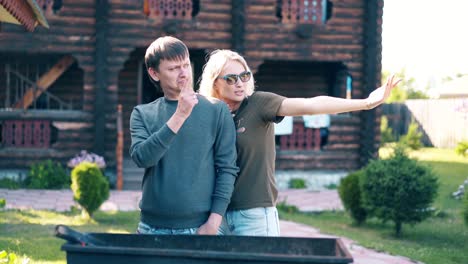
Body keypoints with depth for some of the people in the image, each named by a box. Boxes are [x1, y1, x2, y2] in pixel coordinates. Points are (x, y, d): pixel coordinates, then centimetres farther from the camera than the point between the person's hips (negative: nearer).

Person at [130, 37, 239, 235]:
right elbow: (142, 157, -10)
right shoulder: (142, 114, 7)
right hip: (152, 227, 2)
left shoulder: (216, 110, 2)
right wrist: (179, 116, -17)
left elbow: (227, 168, -1)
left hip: (198, 227, -1)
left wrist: (214, 222, -9)